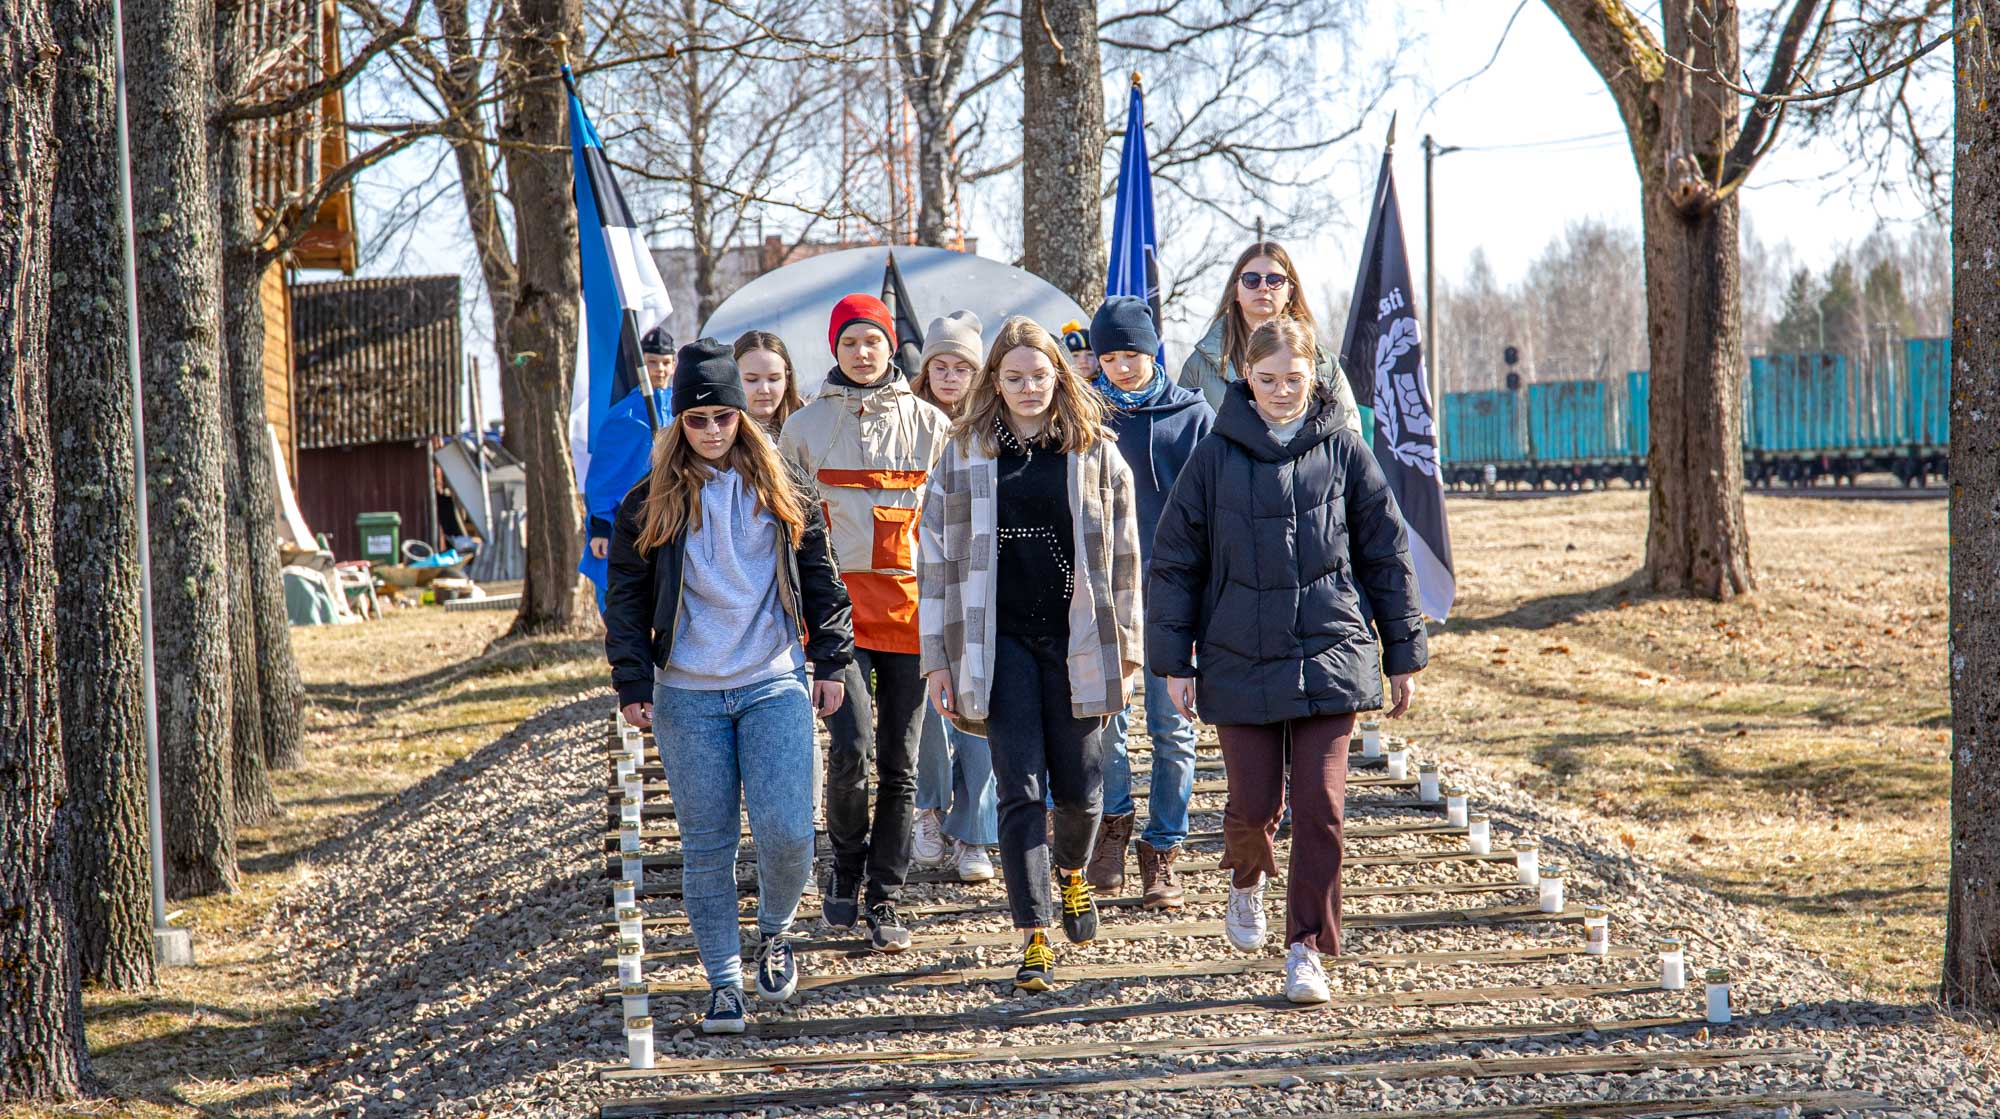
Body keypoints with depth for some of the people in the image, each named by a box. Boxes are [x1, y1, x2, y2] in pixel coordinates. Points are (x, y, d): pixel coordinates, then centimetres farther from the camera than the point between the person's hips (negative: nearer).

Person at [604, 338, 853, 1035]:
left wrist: (830, 662, 8)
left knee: (787, 834, -11)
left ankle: (775, 930, 19)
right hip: (687, 696, 0)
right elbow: (626, 599, 6)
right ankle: (724, 981, 14)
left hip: (776, 685, 0)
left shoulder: (784, 494, 7)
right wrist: (633, 685, -1)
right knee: (707, 846, 2)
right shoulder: (649, 503, 4)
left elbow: (821, 581, 13)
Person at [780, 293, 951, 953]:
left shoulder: (929, 425, 7)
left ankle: (884, 899, 13)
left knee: (900, 764, 3)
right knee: (852, 748, -15)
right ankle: (845, 866, 11)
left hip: (910, 604, 1)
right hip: (838, 602, -1)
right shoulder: (806, 426, 5)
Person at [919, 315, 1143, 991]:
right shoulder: (965, 455, 4)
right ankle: (1034, 939, -1)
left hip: (1076, 641, 1)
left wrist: (1125, 644, 5)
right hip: (1002, 641, -1)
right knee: (1020, 788, -5)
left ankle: (1071, 872, 40)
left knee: (1079, 788, 6)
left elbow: (1121, 554, 8)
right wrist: (938, 658, 1)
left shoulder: (1096, 452, 5)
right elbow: (939, 558, 4)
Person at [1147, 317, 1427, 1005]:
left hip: (1330, 657, 0)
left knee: (1320, 807, -5)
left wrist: (1403, 653, 9)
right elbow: (1175, 561, 4)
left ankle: (1307, 947, 6)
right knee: (1255, 804, 4)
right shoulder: (1217, 457, 0)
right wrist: (1174, 659, 1)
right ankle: (1246, 880, 38)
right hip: (1241, 660, 0)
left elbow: (1386, 555, 8)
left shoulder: (1342, 451, 2)